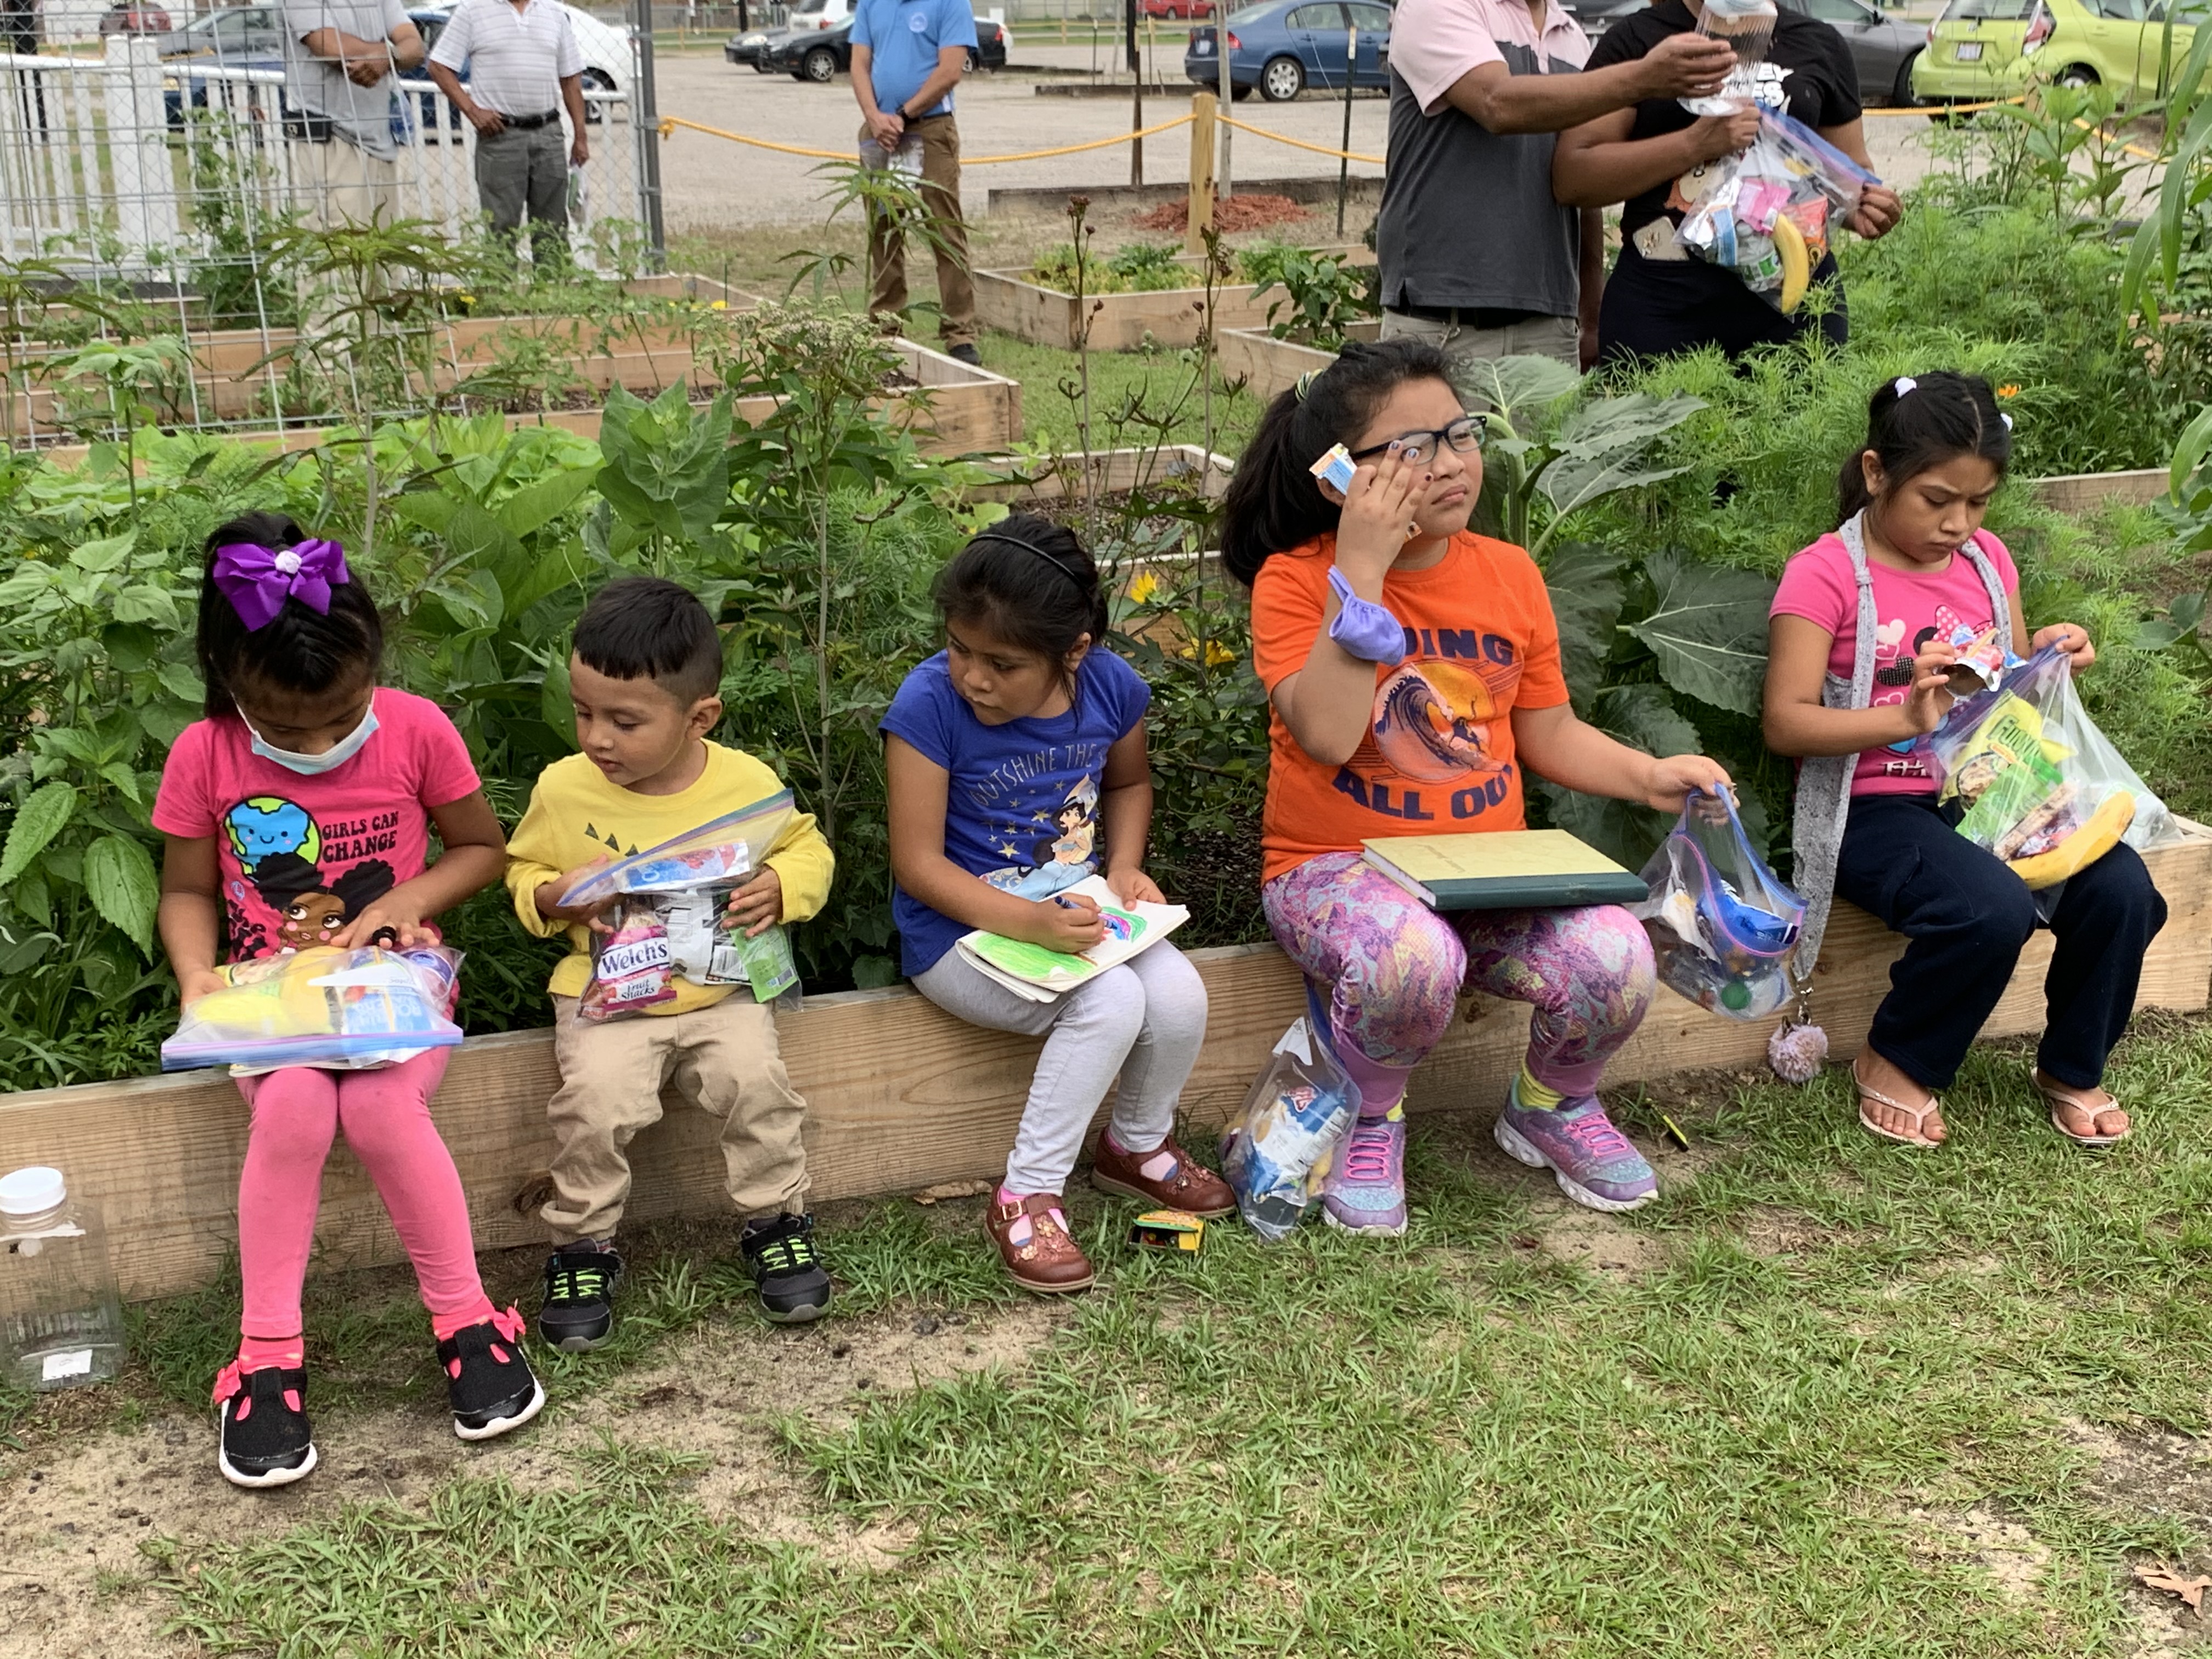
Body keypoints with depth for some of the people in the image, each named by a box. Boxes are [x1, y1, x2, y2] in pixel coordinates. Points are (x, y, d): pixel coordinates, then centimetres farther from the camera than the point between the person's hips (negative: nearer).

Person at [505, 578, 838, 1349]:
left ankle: (775, 1220, 4)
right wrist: (552, 896, -12)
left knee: (755, 1079, -24)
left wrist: (779, 889, -14)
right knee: (596, 1099, -25)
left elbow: (809, 850, 7)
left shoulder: (747, 783, -6)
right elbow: (523, 868, 11)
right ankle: (583, 1244, 1)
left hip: (720, 987, 0)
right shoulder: (564, 788, -5)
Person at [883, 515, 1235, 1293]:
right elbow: (917, 863, -19)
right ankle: (1026, 1197, -11)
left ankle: (1138, 1144, 14)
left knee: (1180, 996, -19)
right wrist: (1028, 922, -30)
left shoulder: (1111, 688, -7)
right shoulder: (930, 704, -21)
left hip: (1076, 909, 5)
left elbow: (1129, 784, 16)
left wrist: (1125, 867, -3)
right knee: (1111, 1003, -28)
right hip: (963, 929, -5)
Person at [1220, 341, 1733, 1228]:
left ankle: (1550, 1106, 12)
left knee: (1616, 959, -24)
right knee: (1413, 958, -39)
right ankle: (1368, 1123, -3)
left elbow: (1546, 732, 14)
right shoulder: (1295, 580, -9)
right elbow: (1326, 735, -24)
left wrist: (1649, 775, -3)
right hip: (1337, 869, -4)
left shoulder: (1510, 574, 6)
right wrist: (1362, 569, -25)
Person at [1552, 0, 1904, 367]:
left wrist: (1862, 210, -3)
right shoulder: (1635, 40, 7)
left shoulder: (1820, 44, 17)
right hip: (1661, 302, -2)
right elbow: (1570, 177, -2)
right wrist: (1696, 143, -12)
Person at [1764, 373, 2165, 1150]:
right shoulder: (1824, 575, -7)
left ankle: (2072, 1070, 9)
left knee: (2121, 889, -19)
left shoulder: (1987, 560, 12)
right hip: (1874, 811, -6)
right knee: (1991, 908, -33)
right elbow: (1786, 722, -14)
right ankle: (1896, 1065, -4)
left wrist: (2045, 661, -1)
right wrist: (1906, 718, -27)